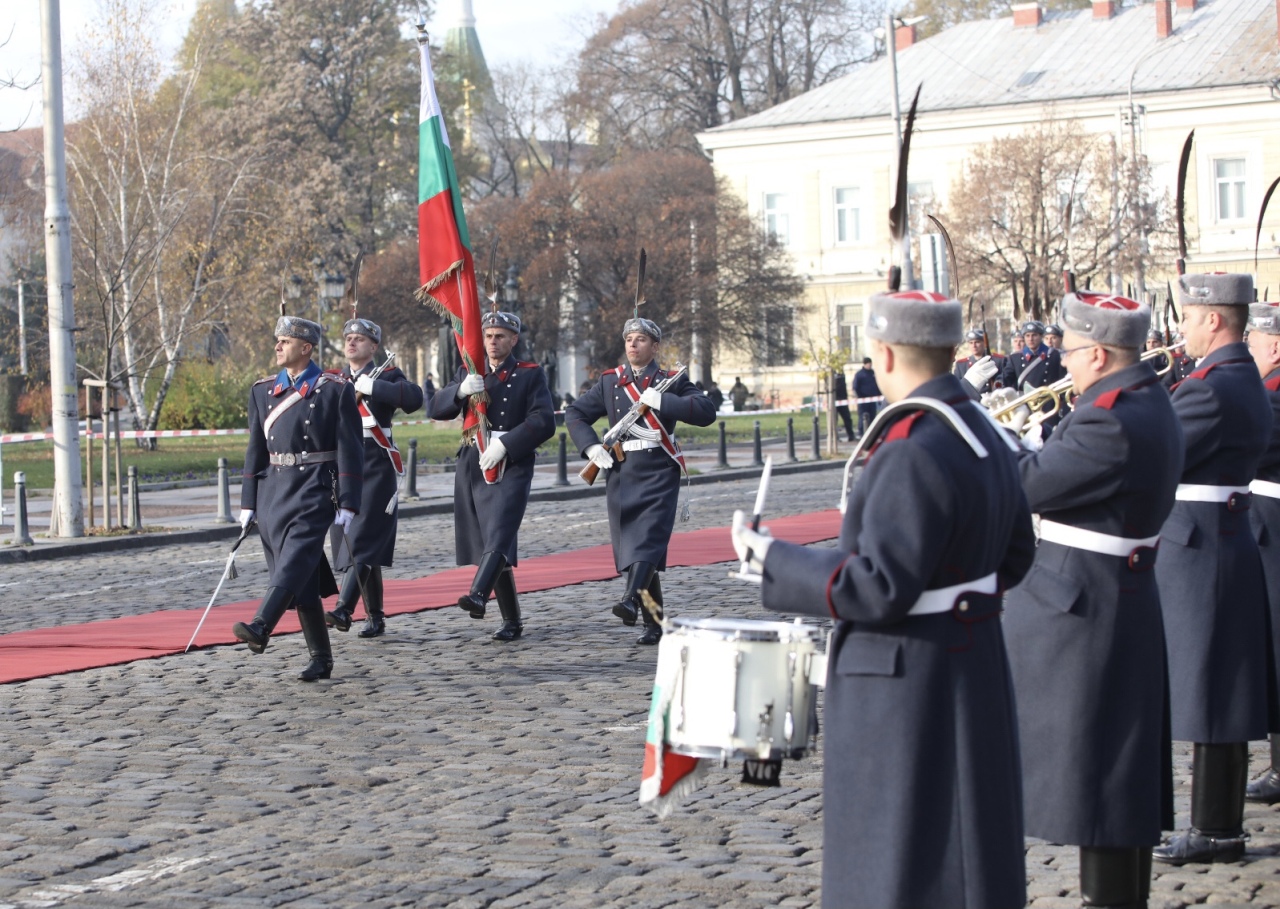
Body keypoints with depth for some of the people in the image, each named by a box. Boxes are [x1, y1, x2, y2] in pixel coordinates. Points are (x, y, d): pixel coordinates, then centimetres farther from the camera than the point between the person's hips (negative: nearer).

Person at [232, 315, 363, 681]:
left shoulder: (336, 390, -3)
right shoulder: (262, 391, 11)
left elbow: (349, 450, -5)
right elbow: (256, 449, 14)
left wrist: (348, 505, -10)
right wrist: (248, 503, 11)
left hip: (315, 489, -5)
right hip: (274, 490, 5)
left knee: (296, 558, -23)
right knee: (303, 580, 5)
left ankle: (261, 628, -37)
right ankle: (321, 659, 11)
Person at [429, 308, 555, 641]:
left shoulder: (531, 374, 3)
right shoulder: (468, 372, 15)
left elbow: (544, 421, -9)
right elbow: (437, 409, 3)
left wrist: (504, 444, -19)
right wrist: (461, 390, -17)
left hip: (511, 467, -5)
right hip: (472, 467, 5)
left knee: (498, 536, -24)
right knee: (488, 544, 6)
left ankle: (478, 596, -43)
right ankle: (512, 621, 14)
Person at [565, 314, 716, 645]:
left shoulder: (671, 381, 4)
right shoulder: (609, 381, 12)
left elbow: (707, 412, -8)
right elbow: (574, 415, 13)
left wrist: (663, 401, -17)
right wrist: (592, 447, -3)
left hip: (659, 472, -3)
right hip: (621, 473, 3)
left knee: (649, 537, -20)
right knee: (630, 544, 2)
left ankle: (632, 600, -36)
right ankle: (654, 624, 8)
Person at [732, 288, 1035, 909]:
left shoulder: (914, 454, -24)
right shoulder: (982, 434, 6)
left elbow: (879, 590, -25)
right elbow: (1014, 557, 13)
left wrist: (774, 561, -16)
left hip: (906, 686, -10)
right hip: (972, 664, 10)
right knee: (960, 846, 20)